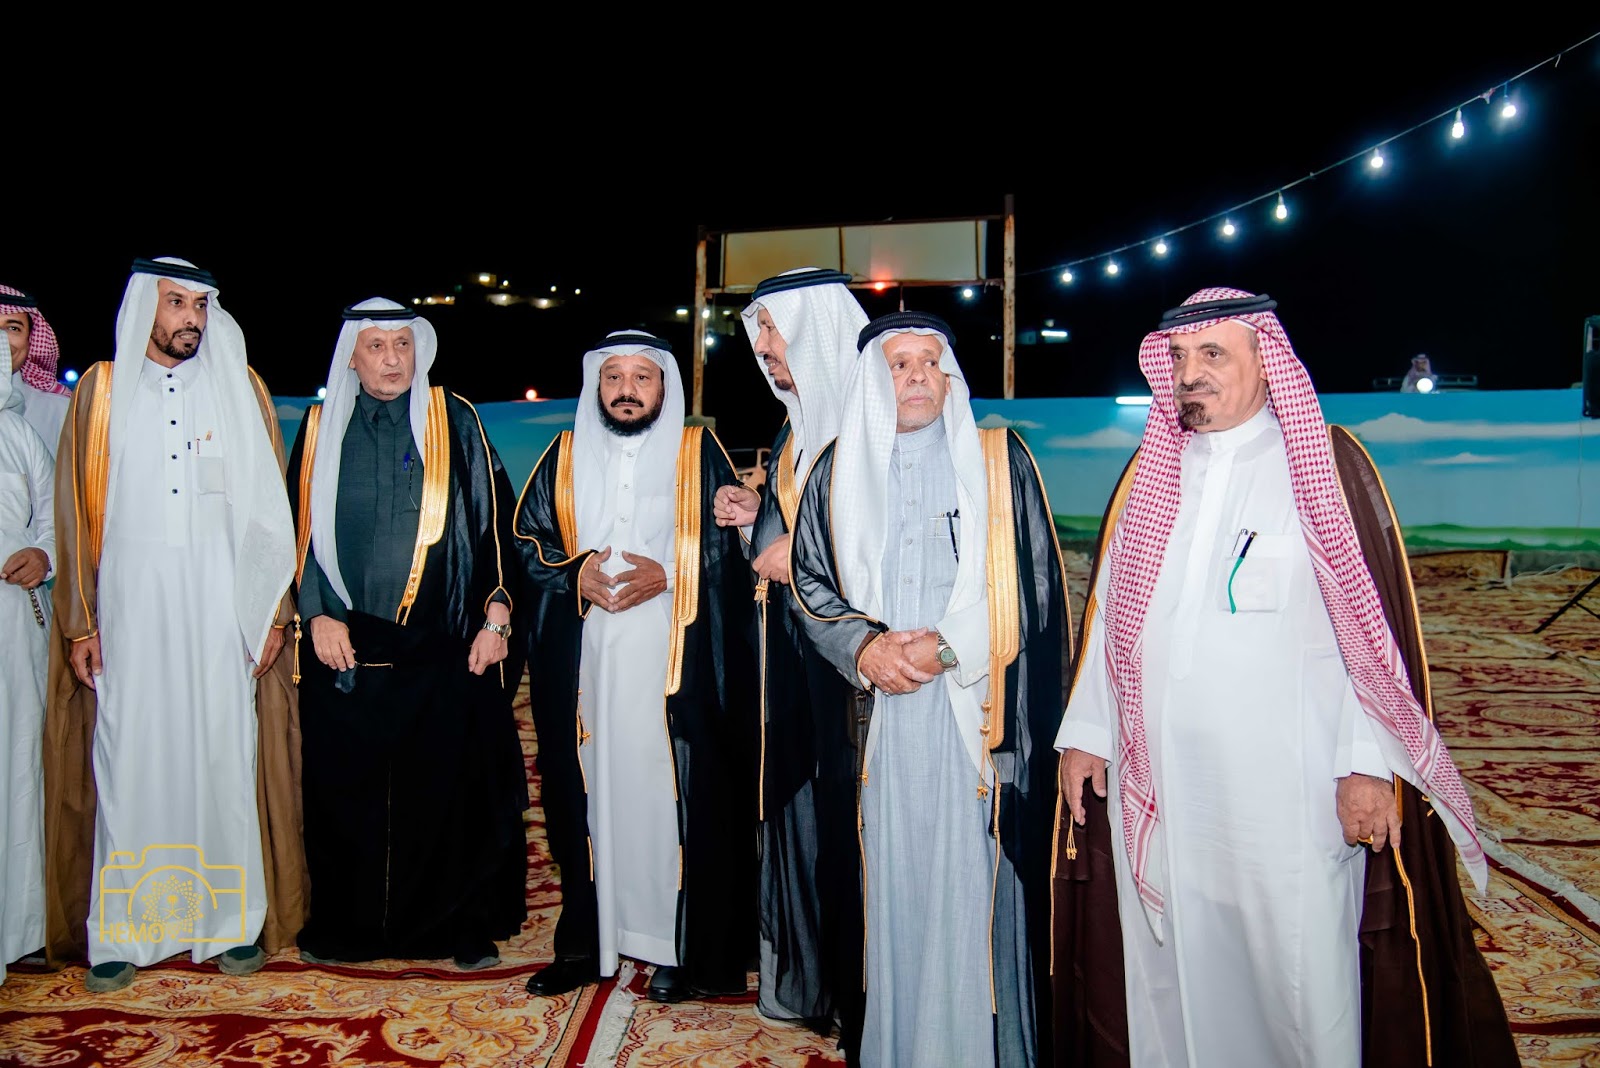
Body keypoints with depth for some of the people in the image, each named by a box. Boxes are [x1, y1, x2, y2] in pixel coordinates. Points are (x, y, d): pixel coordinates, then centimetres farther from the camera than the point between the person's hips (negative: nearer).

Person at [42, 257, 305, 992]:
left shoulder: (241, 389, 7)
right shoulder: (101, 389, 8)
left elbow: (270, 510, 5)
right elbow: (75, 510, 7)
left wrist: (274, 613, -1)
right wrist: (78, 621, 2)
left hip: (223, 610, 0)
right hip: (129, 607, 0)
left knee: (225, 755, 2)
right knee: (127, 759, 2)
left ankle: (233, 918, 12)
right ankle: (122, 929, 14)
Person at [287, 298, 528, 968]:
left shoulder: (456, 424, 5)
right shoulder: (322, 429, 10)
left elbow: (494, 520, 3)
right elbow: (300, 529, 12)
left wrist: (496, 614, -4)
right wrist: (316, 614, 0)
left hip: (445, 648, -1)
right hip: (346, 648, 2)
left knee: (452, 786, 2)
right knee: (345, 792, 7)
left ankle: (463, 924, 16)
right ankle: (344, 925, 25)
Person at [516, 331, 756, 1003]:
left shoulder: (700, 453, 4)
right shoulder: (565, 456, 13)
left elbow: (734, 543, 1)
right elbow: (526, 535, 13)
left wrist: (669, 575, -13)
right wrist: (575, 574, -6)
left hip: (675, 663, -3)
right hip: (582, 660, 3)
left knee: (677, 794, -2)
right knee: (586, 792, 5)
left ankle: (687, 951, 10)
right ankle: (584, 943, 18)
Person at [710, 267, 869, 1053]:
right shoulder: (794, 424, 14)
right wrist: (757, 516, 5)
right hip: (793, 641, 9)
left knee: (847, 804, -1)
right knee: (794, 793, 15)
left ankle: (860, 986, 18)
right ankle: (805, 975, 32)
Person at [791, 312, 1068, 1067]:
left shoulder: (1001, 460, 5)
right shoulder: (839, 469, 10)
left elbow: (1034, 585, 1)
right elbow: (808, 581, 9)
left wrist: (949, 647, -11)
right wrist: (865, 647, -9)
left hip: (978, 712, -1)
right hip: (880, 715, 2)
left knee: (976, 882, 1)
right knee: (893, 884, 6)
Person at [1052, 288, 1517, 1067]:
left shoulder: (1326, 463, -1)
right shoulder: (1149, 474, 10)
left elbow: (1375, 618, -5)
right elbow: (1107, 611, 12)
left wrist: (1369, 766, -10)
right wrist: (1085, 731, 8)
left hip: (1288, 786, -4)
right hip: (1156, 781, 4)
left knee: (1299, 970, 5)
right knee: (1169, 970, 13)